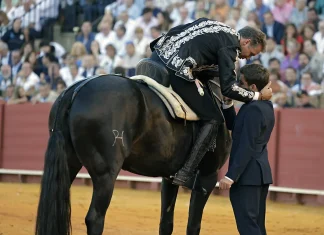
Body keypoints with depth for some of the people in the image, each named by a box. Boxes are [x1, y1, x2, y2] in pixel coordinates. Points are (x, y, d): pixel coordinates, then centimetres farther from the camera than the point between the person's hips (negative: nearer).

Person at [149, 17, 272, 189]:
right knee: (213, 120, 0)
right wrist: (259, 96, 0)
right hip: (175, 70, -9)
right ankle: (186, 173, -7)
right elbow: (228, 88, -11)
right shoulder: (230, 45, -5)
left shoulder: (222, 31, 22)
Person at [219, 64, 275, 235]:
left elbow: (247, 147, -22)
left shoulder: (253, 109, -17)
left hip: (247, 175, -10)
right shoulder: (266, 106, 12)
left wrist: (231, 176, -23)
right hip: (261, 173, 10)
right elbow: (235, 126, 19)